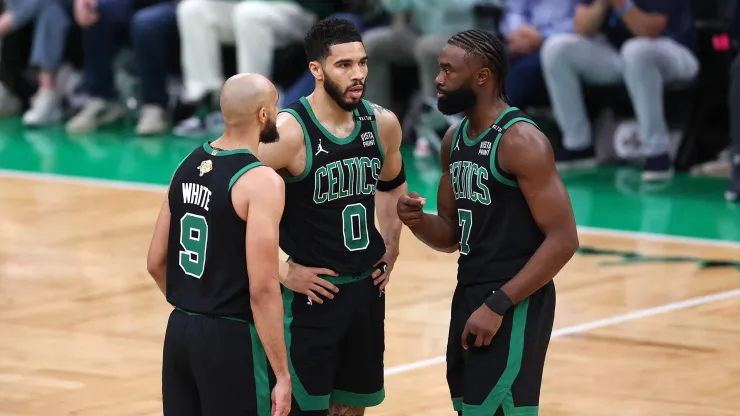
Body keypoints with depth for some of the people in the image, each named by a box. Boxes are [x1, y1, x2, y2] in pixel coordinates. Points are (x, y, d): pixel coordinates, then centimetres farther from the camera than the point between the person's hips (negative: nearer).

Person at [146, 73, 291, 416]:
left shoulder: (188, 166, 7)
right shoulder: (262, 181, -15)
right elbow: (262, 289, -20)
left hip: (180, 330, 8)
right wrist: (282, 375, -16)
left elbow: (156, 262, 13)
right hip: (231, 337, -8)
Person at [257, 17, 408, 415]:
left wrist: (391, 248, 14)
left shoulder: (382, 124, 0)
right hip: (310, 295, -6)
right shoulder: (289, 132, -21)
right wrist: (279, 272, -18)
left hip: (366, 290, 6)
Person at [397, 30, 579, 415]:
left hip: (514, 305, -9)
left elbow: (563, 240, -19)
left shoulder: (521, 141, -16)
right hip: (467, 295, 9)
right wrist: (417, 221, -6)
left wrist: (498, 305, -23)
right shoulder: (454, 138, 10)